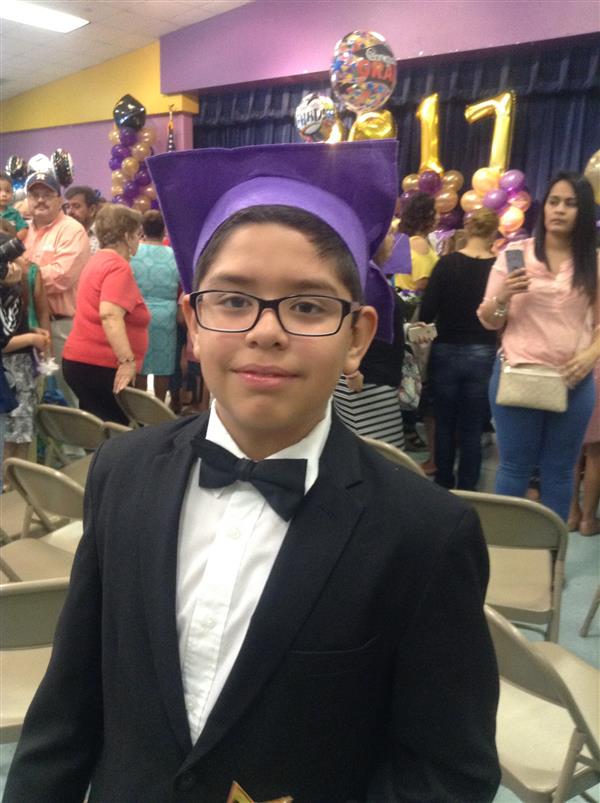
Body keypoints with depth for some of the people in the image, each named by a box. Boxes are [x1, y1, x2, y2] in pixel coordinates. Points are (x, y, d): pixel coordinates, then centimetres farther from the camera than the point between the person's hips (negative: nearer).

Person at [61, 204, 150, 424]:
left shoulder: (99, 260, 17)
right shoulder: (119, 267, -14)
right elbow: (110, 315, -28)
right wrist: (127, 360, -31)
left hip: (80, 360, 10)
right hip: (101, 365, -10)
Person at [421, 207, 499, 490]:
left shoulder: (447, 263, -10)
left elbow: (427, 312, -11)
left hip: (446, 353, 0)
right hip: (482, 355, 0)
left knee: (444, 424, 16)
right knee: (472, 429, 11)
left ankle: (443, 485, 26)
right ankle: (466, 490, 18)